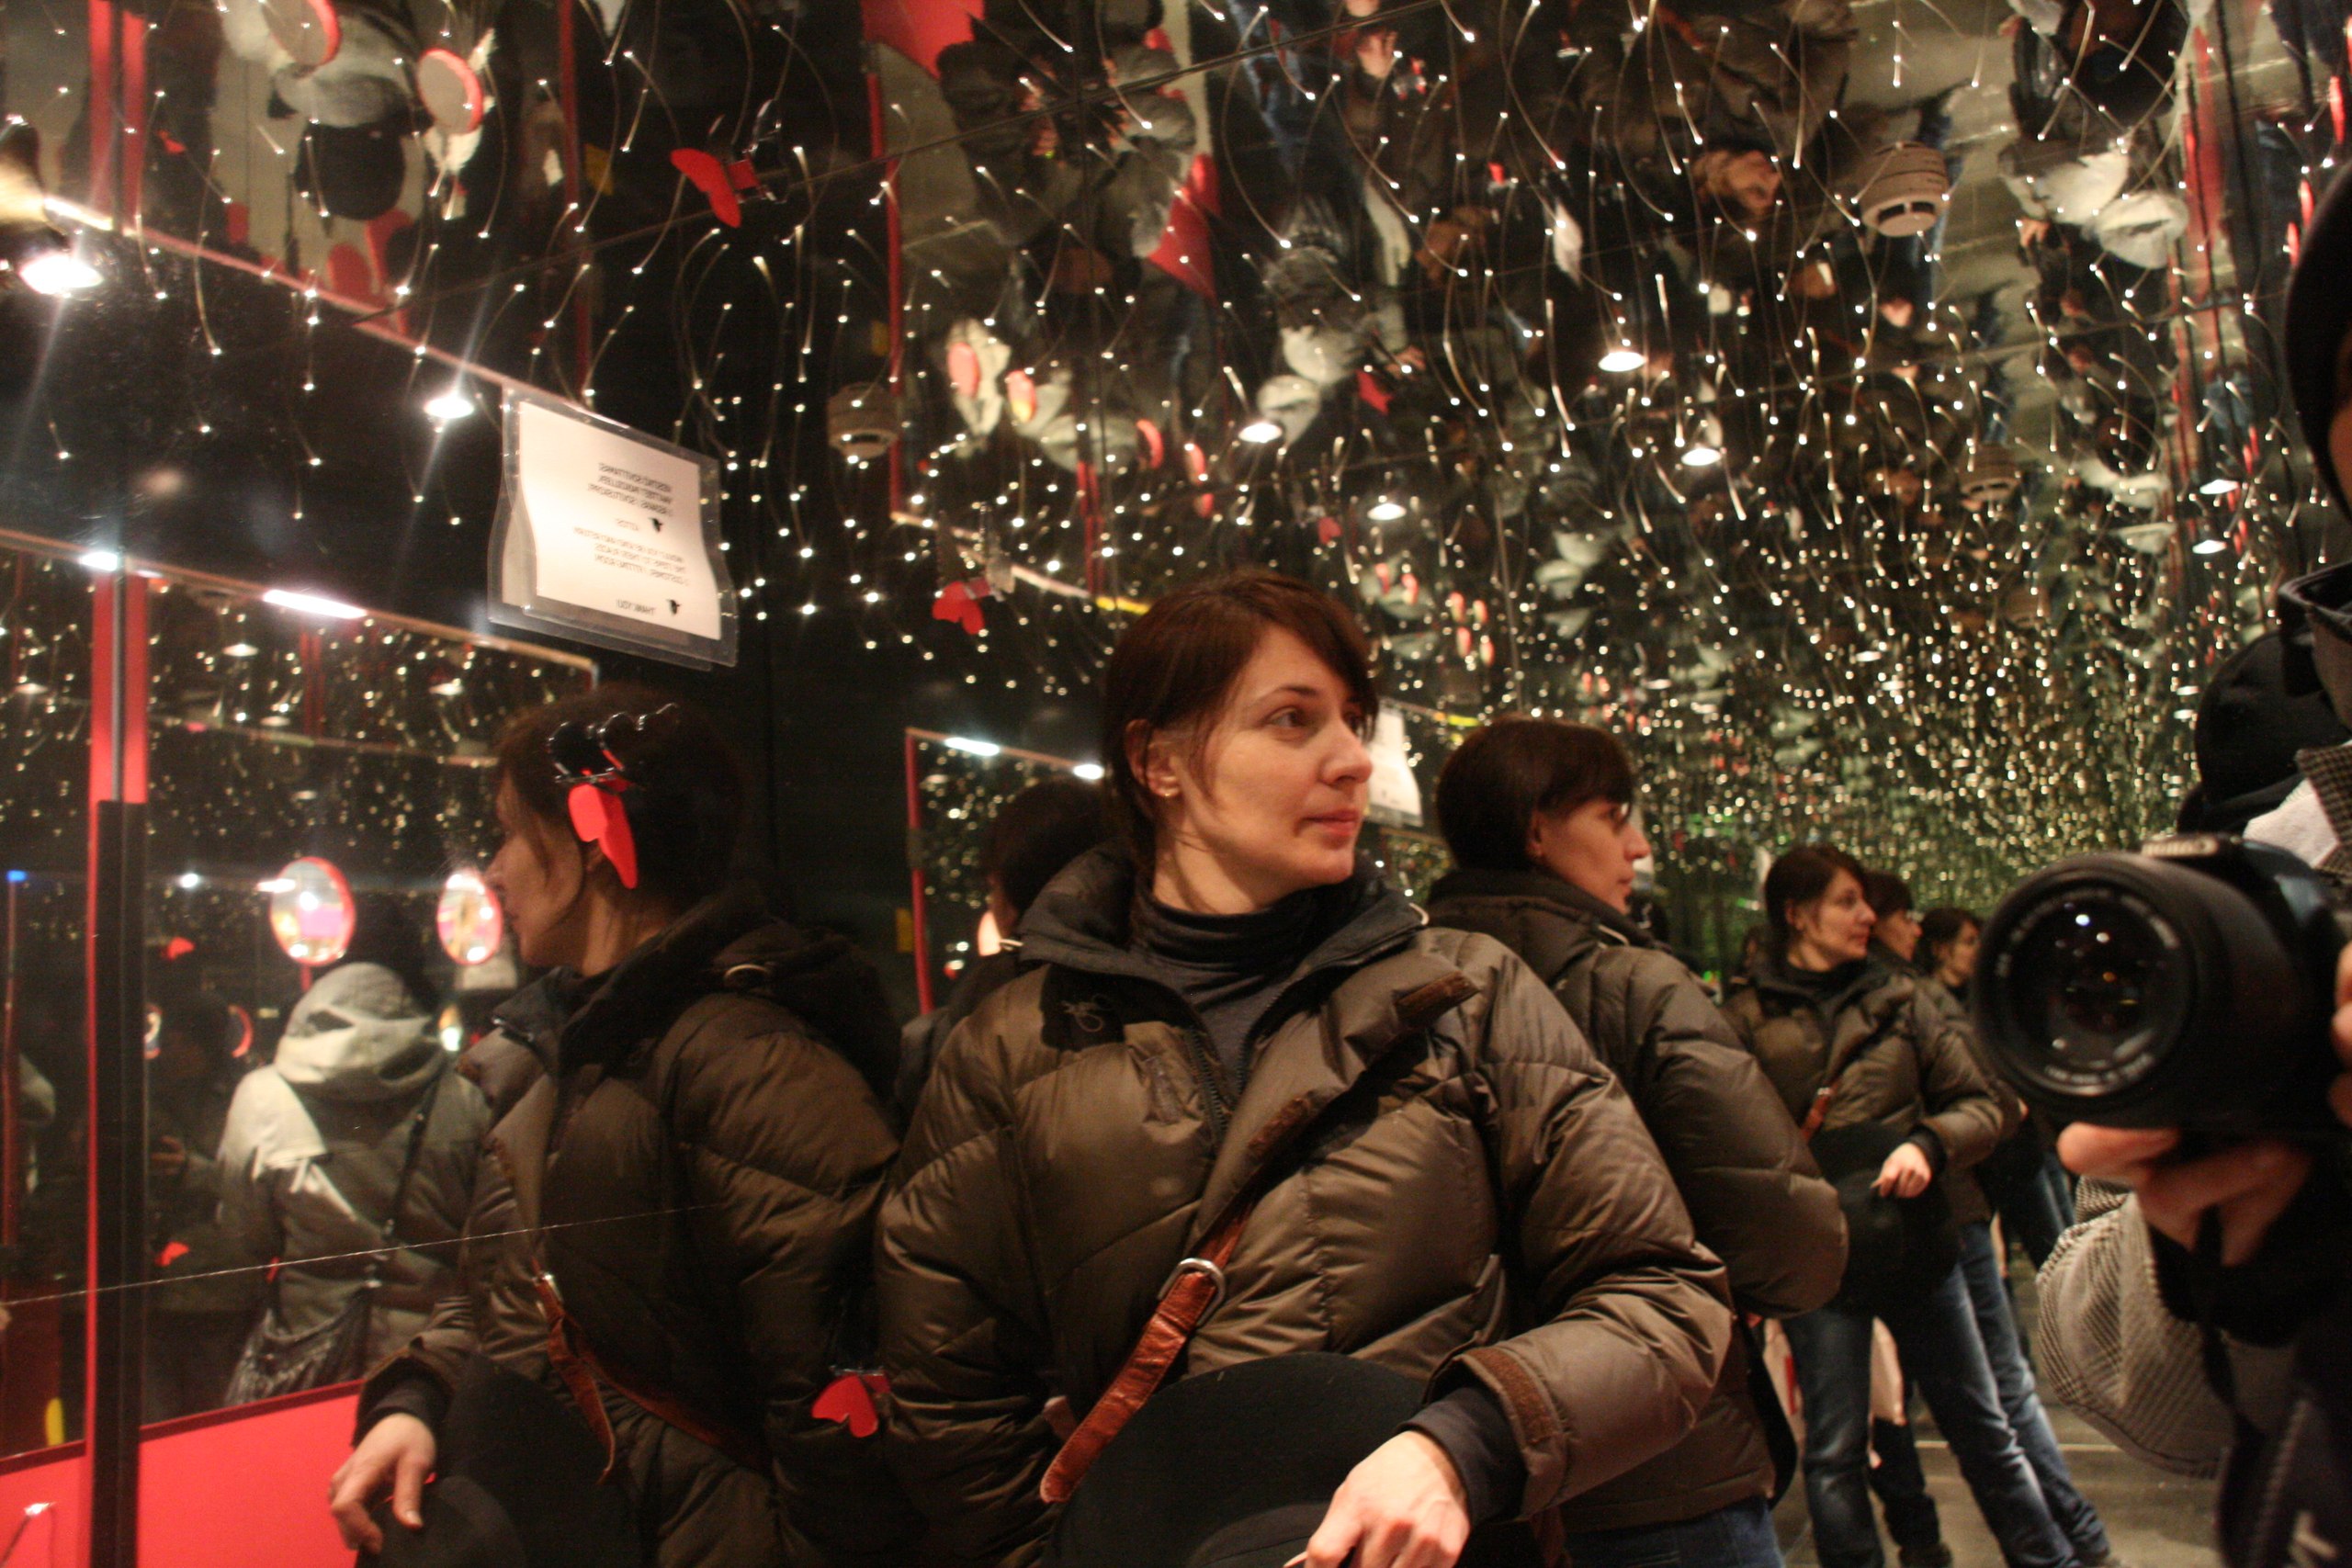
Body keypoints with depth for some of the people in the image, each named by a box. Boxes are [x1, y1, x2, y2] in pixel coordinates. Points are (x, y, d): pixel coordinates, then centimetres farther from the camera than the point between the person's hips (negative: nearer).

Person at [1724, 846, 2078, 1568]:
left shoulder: (1896, 998, 7)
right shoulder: (1748, 1017, -3)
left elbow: (1979, 1104, 7)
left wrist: (1928, 1144, -11)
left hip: (1917, 1245, 3)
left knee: (1981, 1428, 15)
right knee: (1836, 1454, 6)